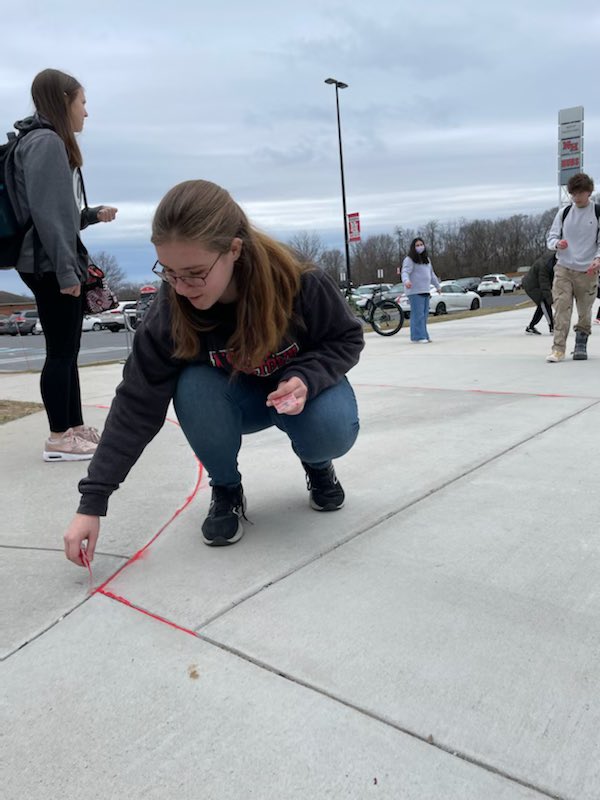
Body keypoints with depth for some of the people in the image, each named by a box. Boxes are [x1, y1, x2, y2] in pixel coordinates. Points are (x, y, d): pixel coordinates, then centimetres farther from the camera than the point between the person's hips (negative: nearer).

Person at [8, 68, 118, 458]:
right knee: (61, 351, -5)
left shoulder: (54, 143, 20)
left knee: (69, 351, 12)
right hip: (50, 267, -10)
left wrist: (94, 214, 14)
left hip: (60, 265, 10)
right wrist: (65, 270, -22)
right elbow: (45, 212, -19)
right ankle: (59, 439, 3)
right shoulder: (45, 141, -11)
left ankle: (76, 427, 20)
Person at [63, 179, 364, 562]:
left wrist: (305, 378, -36)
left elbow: (348, 338, -14)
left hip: (299, 387, -1)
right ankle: (226, 490, -5)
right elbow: (137, 404, -24)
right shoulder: (171, 310, -27)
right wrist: (92, 501, -26)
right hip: (236, 398, 2)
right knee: (193, 387, -32)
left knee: (333, 429, -33)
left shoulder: (300, 284, -33)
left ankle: (317, 464, 6)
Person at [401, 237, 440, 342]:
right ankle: (419, 336, -12)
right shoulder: (409, 260, -5)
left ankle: (424, 336, 14)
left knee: (424, 315, 9)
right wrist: (406, 281, -40)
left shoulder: (426, 259, 22)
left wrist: (437, 285, 37)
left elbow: (431, 274, 32)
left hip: (425, 291, 8)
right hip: (415, 291, -8)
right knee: (418, 314, -12)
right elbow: (405, 272, -19)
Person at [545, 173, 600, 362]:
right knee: (561, 308, -11)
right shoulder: (563, 212, 7)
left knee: (584, 312, 6)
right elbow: (551, 237, 10)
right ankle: (558, 348, -11)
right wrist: (557, 244, -14)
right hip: (563, 268, 1)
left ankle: (581, 346, 22)